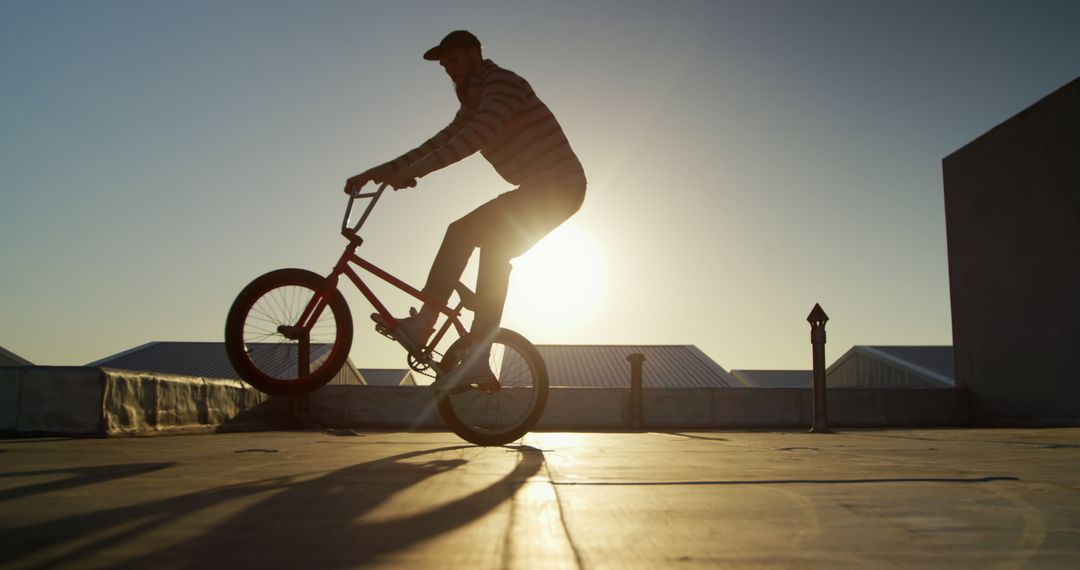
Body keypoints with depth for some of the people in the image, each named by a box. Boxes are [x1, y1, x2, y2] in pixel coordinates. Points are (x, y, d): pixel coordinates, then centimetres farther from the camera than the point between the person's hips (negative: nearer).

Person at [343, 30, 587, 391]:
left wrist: (411, 171, -30)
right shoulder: (474, 104, 20)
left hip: (557, 187, -10)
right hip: (545, 190, 10)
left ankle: (423, 324, -9)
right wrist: (378, 172, 7)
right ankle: (478, 361, 10)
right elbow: (439, 144, 15)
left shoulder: (503, 83, -11)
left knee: (463, 232, -15)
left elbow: (474, 139, -26)